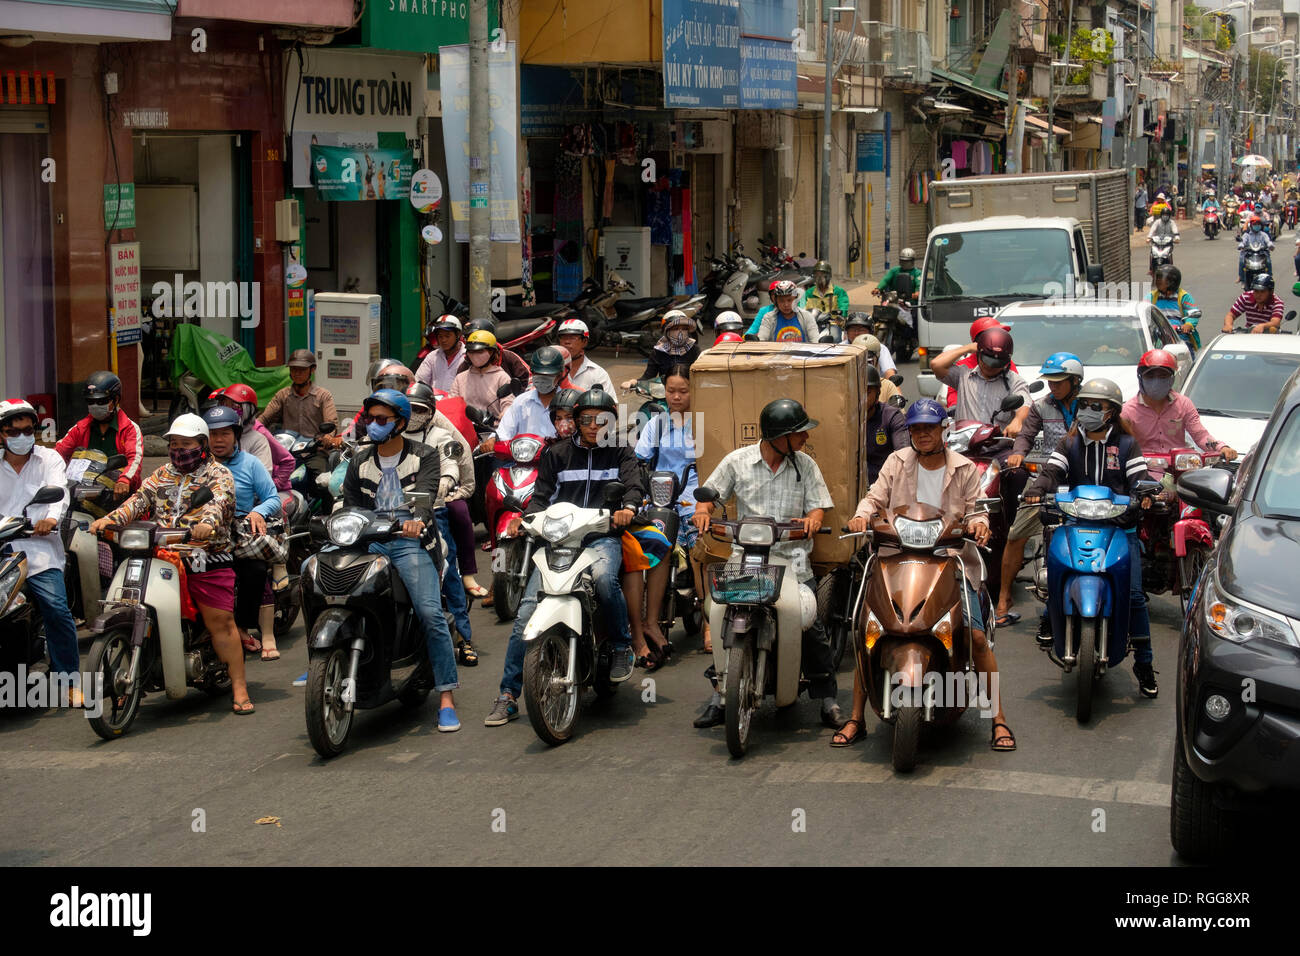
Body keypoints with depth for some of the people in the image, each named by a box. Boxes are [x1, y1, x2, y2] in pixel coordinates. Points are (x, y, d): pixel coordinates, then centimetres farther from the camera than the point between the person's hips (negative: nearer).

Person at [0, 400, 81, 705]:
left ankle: (70, 680, -11)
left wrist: (51, 518, -26)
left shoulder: (49, 459, 12)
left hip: (39, 550, -2)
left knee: (56, 608, -18)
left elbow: (59, 491, -5)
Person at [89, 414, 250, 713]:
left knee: (221, 622, -10)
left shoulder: (217, 474, 4)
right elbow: (140, 499, 9)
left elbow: (219, 501, -16)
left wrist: (207, 522, -39)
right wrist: (110, 519, -10)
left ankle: (239, 688, -8)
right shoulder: (162, 475, 21)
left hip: (206, 557, -5)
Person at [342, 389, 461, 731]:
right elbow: (350, 505, 16)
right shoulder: (360, 461, 21)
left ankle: (446, 699, -16)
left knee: (431, 613, -21)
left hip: (410, 542, -4)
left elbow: (427, 493, -11)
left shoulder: (424, 456, 7)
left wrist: (418, 519, -33)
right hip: (368, 542, 4)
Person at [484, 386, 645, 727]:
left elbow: (635, 485, -1)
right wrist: (526, 517, -8)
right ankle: (508, 695, -11)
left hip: (602, 536, -2)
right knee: (528, 608, -14)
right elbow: (542, 494, 15)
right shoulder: (557, 454, 20)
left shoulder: (620, 453, 15)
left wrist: (628, 508, -25)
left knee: (603, 576, -38)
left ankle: (622, 647, -12)